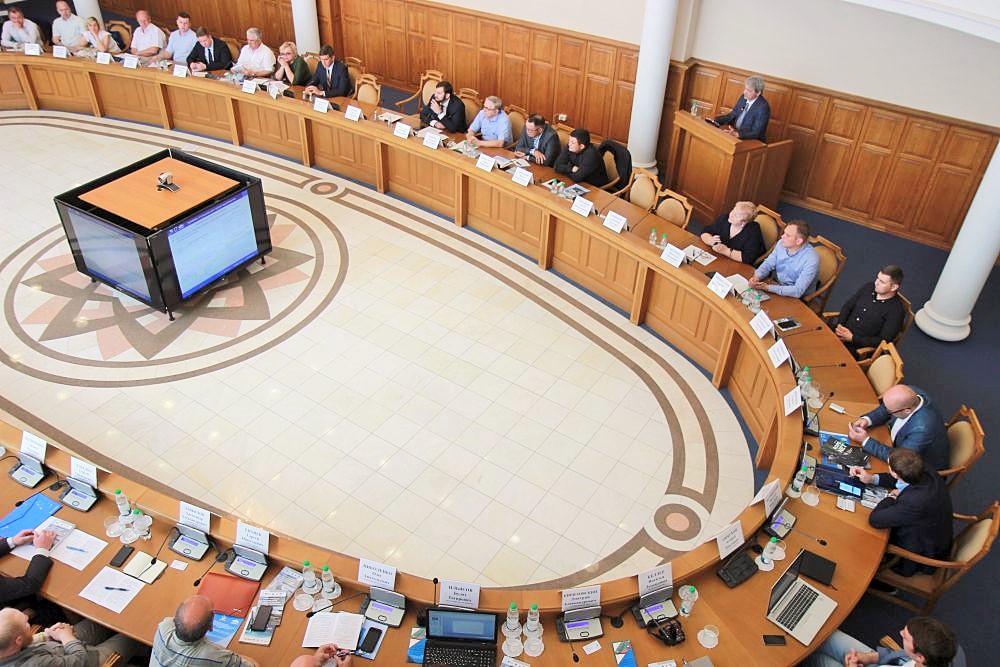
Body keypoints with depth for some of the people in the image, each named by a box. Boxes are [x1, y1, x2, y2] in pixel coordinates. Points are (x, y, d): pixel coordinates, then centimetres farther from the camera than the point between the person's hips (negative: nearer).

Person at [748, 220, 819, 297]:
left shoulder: (811, 259, -27)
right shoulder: (782, 243, -9)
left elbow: (797, 291, -30)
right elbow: (768, 264, 3)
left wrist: (768, 288, -33)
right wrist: (757, 277, -19)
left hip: (798, 298, -6)